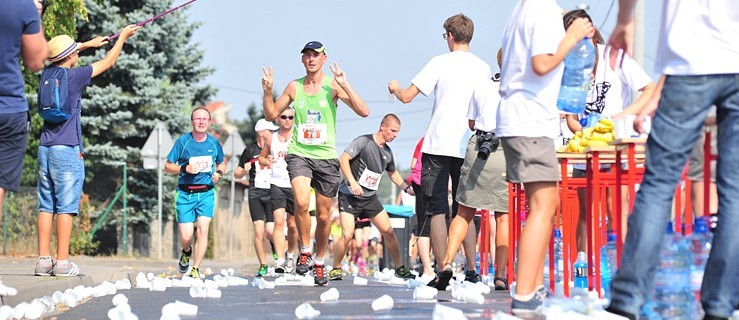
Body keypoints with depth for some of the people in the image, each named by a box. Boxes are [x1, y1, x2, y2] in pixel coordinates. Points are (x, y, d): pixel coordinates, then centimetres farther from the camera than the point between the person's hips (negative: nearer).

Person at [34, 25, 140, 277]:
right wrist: (123, 37, 19)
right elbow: (108, 62, 5)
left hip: (45, 149, 7)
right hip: (67, 150, -7)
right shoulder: (74, 76, -8)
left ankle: (44, 260, 2)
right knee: (66, 206, -6)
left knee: (47, 206, 5)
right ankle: (62, 262, -8)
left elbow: (61, 55, 33)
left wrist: (89, 44, 44)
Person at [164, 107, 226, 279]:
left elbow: (221, 163, 22)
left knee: (203, 229, -15)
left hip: (206, 192, 1)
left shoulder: (214, 143, 5)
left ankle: (195, 269, -6)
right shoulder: (183, 141, -2)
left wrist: (219, 173, 0)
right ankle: (186, 252, 31)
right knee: (186, 236, -6)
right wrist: (184, 168, -16)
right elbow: (167, 167, 2)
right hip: (185, 193, -1)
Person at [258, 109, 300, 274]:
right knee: (279, 221, -15)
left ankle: (290, 254, 35)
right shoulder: (271, 139, 9)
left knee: (292, 224, 10)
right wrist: (266, 161, -1)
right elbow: (261, 157, 21)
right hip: (277, 184, 1)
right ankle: (280, 260, -22)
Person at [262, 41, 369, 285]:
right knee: (301, 201, -26)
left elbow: (363, 112, -10)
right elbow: (271, 115, 16)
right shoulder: (294, 87, 7)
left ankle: (319, 263, 26)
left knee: (323, 215, 7)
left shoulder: (333, 86, -1)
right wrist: (268, 92, -1)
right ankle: (305, 252, -7)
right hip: (299, 153, 0)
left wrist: (345, 85, -20)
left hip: (326, 156, 0)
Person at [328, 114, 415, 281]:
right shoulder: (363, 141, -12)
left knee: (389, 232, 1)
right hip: (349, 196, -6)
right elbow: (343, 159, -19)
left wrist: (408, 188, 16)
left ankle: (399, 268, 15)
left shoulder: (388, 152, 9)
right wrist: (352, 182, -27)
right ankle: (336, 268, 2)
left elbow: (393, 173, 27)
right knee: (347, 234, -18)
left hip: (370, 198, 6)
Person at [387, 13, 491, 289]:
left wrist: (395, 88, 17)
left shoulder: (440, 63, -3)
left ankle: (442, 270, -11)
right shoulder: (483, 68, 7)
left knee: (437, 210, -1)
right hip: (469, 148, 3)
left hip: (439, 145, -3)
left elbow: (407, 96, -5)